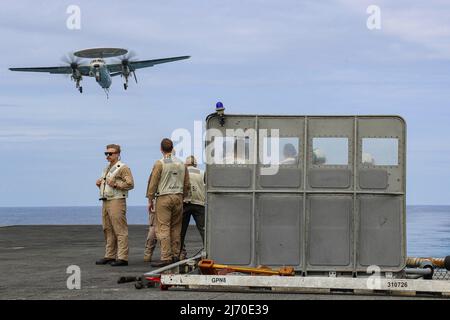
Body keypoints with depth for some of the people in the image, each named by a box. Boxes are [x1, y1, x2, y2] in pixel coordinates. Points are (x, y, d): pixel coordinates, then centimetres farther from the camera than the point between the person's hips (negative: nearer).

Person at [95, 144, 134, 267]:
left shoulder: (123, 168, -6)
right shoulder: (106, 169, 22)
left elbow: (130, 184, -15)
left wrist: (115, 184, -22)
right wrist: (100, 184, 12)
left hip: (117, 201, -9)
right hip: (105, 202, 9)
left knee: (120, 231, -10)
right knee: (108, 230, 10)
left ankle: (122, 258, -12)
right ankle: (109, 256, 15)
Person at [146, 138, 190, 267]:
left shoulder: (159, 163, -6)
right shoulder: (181, 164, 10)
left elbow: (153, 183, -5)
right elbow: (186, 184, 13)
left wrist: (150, 200, 1)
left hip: (164, 198, -5)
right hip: (178, 197, 5)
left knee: (163, 228, -7)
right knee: (176, 228, 10)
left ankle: (166, 257, -14)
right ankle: (175, 255, 9)